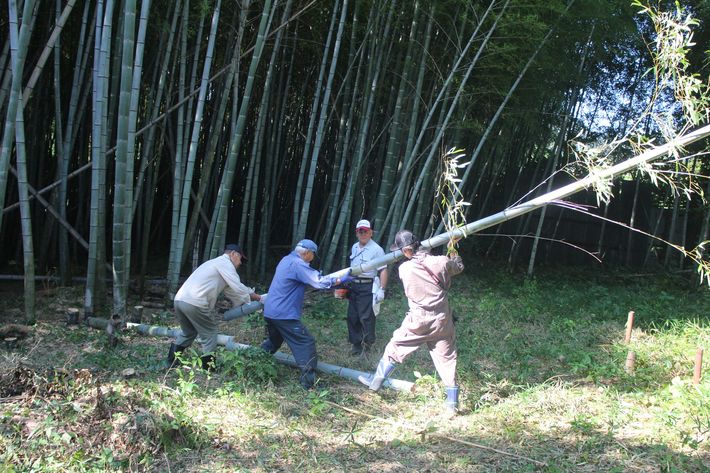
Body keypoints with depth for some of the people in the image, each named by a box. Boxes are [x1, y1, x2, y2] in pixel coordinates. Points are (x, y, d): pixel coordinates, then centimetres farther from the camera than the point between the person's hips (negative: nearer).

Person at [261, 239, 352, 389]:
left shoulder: (286, 259, 14)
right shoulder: (297, 264, -16)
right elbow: (318, 281, -18)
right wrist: (341, 279, -10)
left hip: (270, 311, 10)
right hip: (284, 314, -10)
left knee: (274, 341, 29)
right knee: (306, 344, -5)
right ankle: (309, 382, -7)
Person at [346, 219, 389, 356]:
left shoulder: (376, 249, -9)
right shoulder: (354, 248, 13)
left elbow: (383, 270, -13)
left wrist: (382, 290, -18)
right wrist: (347, 284, 20)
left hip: (368, 287, -7)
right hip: (354, 286, 7)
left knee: (366, 317, -5)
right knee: (352, 316, 9)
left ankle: (368, 345, 8)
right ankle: (356, 343, 20)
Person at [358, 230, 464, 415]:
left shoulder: (404, 269, -11)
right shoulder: (441, 262, -9)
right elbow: (459, 267, 12)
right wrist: (453, 252, 30)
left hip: (417, 321, -1)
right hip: (442, 321, 2)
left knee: (395, 348, 17)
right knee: (447, 358, 9)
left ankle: (376, 380, 30)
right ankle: (452, 403, 13)